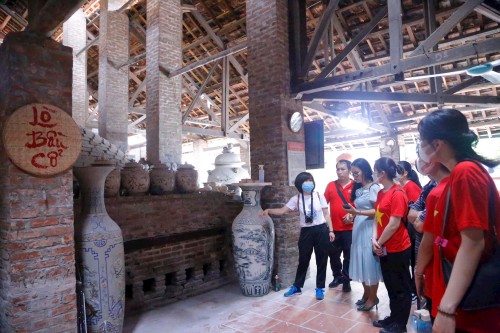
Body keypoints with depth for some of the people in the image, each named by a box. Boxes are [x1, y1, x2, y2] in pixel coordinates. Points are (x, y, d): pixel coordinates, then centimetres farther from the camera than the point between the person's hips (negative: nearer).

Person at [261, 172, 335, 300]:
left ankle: (320, 288, 23)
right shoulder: (296, 199, -2)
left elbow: (326, 214, 3)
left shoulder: (319, 196, -2)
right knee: (303, 260, 10)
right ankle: (297, 287, 26)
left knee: (321, 260, 8)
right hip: (306, 232, 0)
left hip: (321, 230, 0)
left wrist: (330, 231, -1)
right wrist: (268, 210, -22)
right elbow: (282, 211, -6)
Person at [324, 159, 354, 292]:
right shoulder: (331, 185, 4)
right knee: (333, 254, 14)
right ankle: (338, 276, 34)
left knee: (349, 256, 5)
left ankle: (346, 280, 20)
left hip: (350, 228, -3)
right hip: (334, 228, 4)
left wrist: (352, 215, -17)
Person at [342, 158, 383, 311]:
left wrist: (358, 212, -22)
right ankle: (366, 293, 26)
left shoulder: (374, 187, -9)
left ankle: (373, 297, 17)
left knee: (370, 262, 2)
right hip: (358, 229, 7)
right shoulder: (358, 189, 13)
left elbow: (378, 211, -15)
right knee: (361, 261, 12)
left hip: (369, 229, -7)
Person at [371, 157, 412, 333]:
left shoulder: (398, 194, -19)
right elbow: (377, 218, 8)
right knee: (391, 285, 19)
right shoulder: (381, 193, 8)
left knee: (401, 287, 8)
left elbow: (394, 225, -22)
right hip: (385, 249, 8)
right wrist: (374, 240, -5)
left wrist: (379, 243, -12)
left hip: (398, 249, -8)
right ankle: (393, 317, 34)